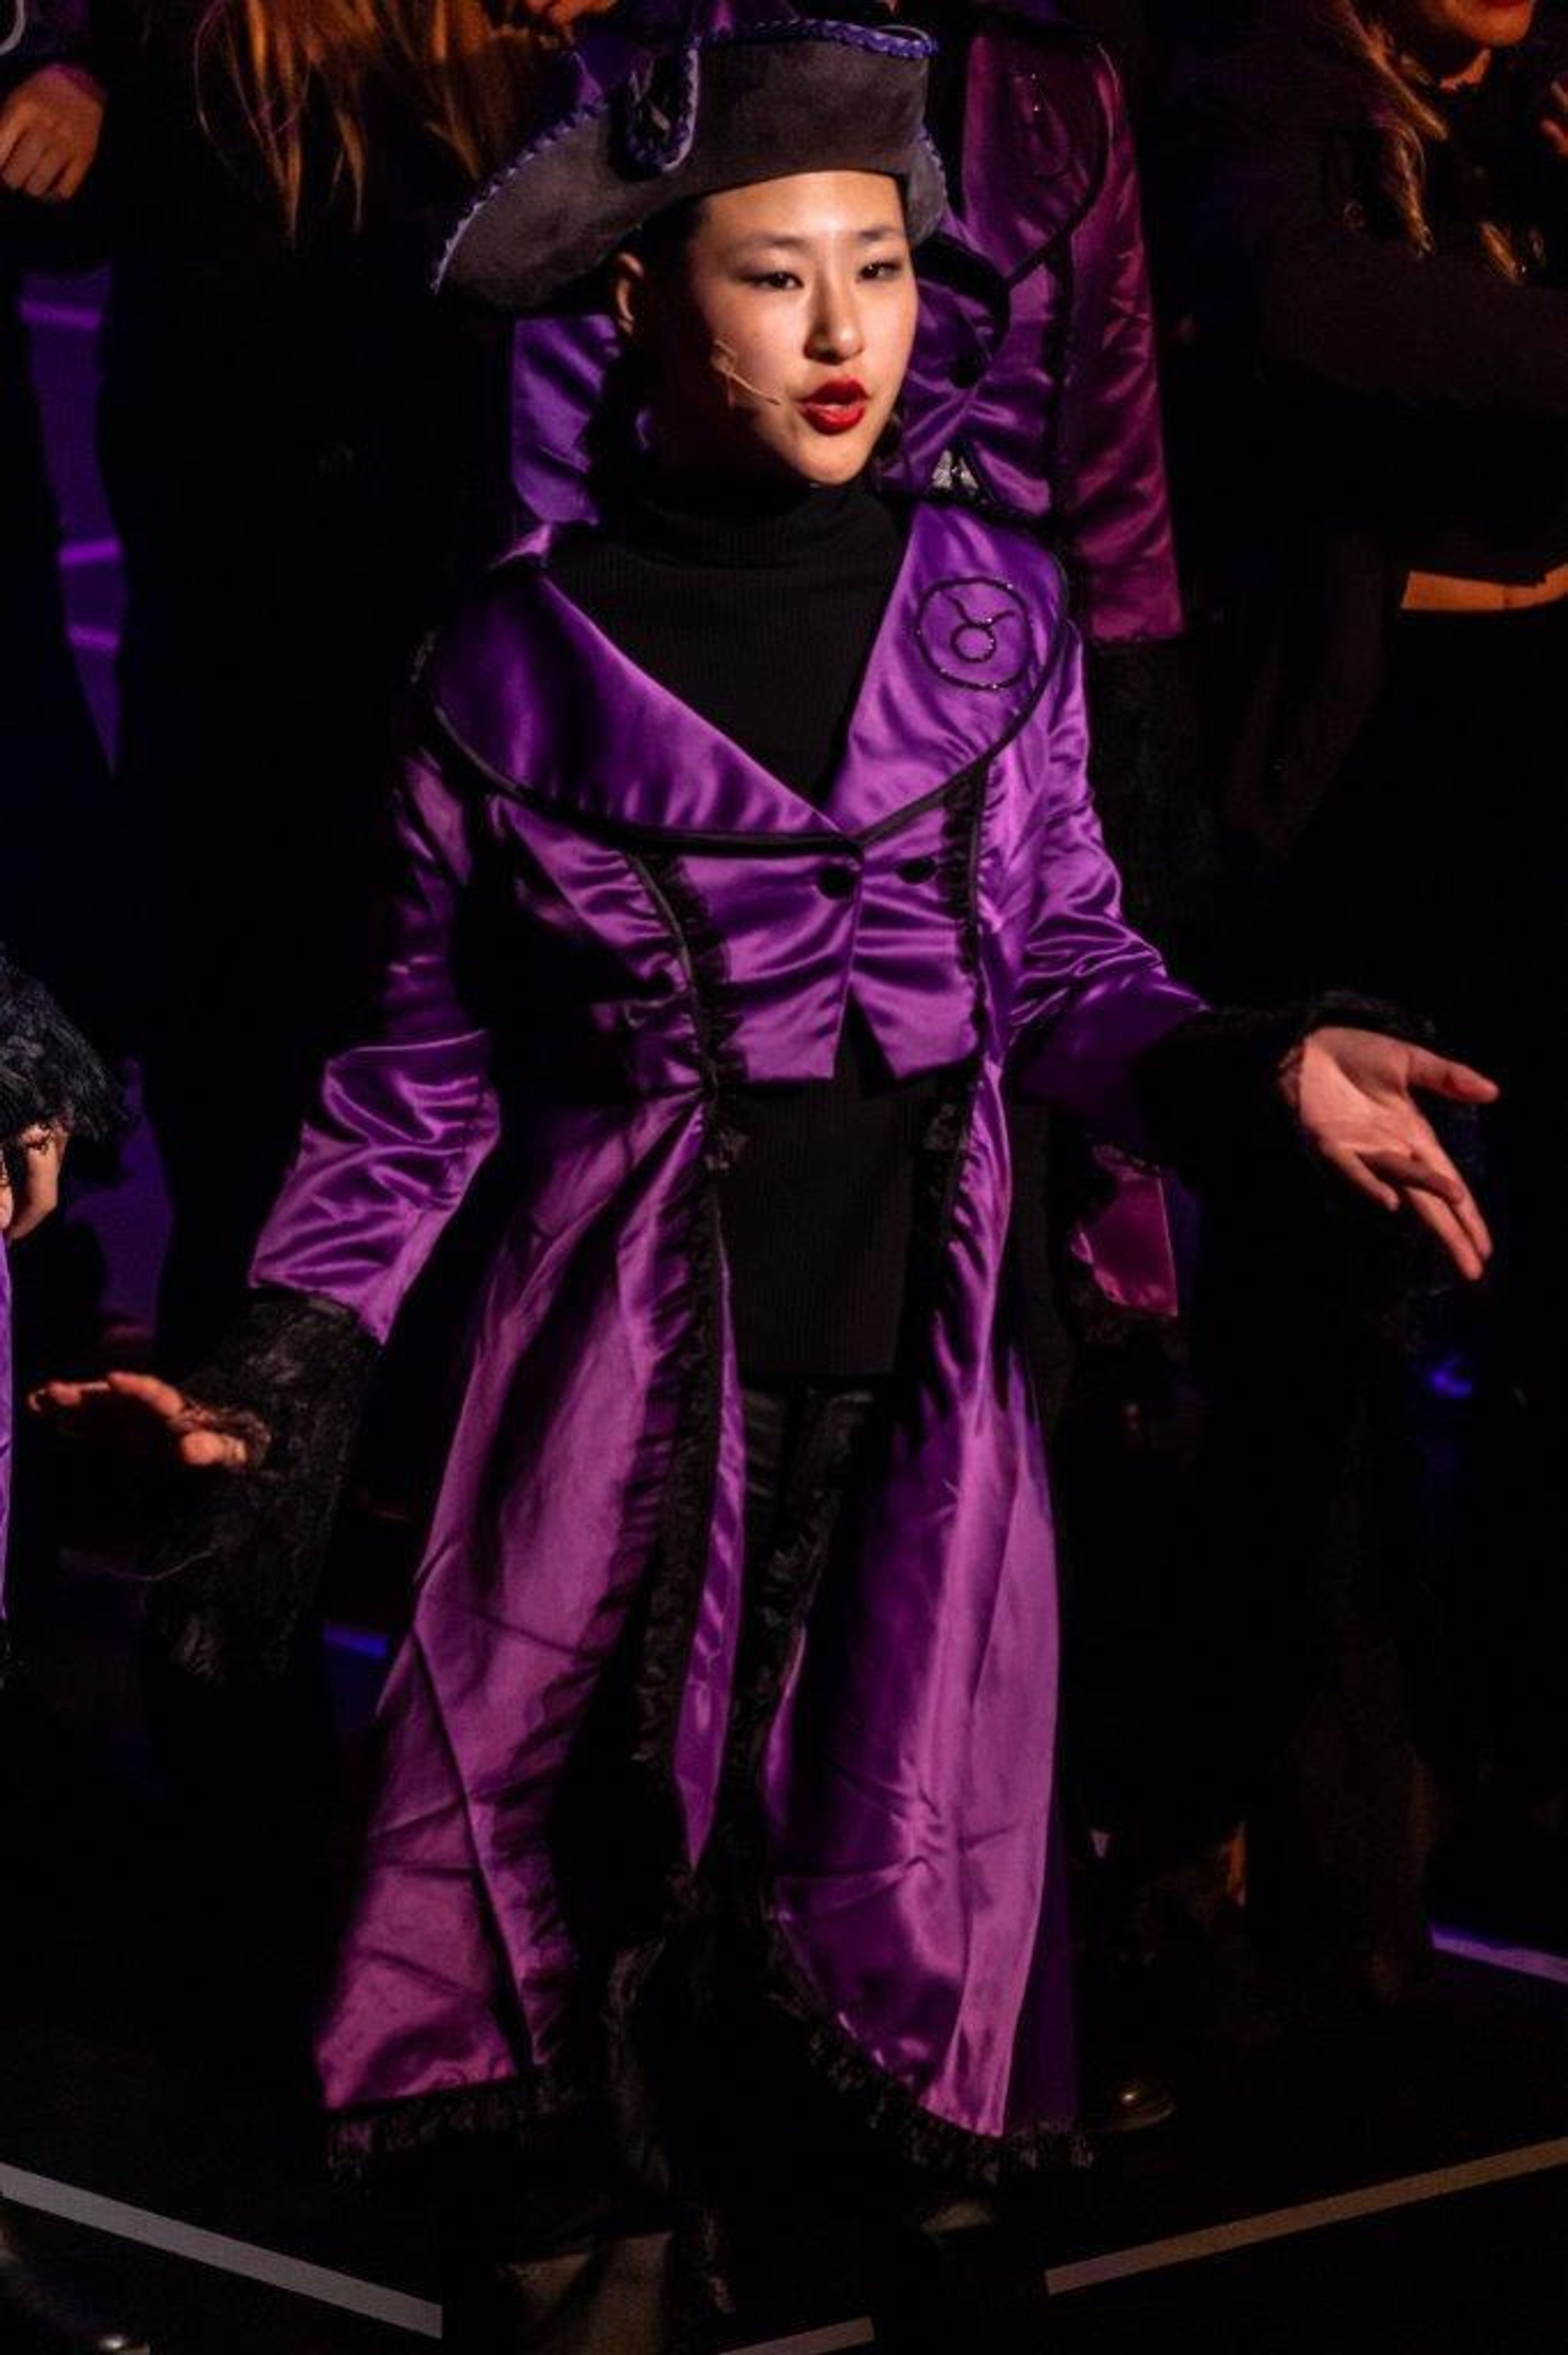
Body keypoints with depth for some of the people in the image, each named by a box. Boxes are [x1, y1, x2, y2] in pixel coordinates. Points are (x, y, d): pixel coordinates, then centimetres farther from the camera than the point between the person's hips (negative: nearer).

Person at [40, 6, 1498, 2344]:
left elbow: (1068, 978, 11)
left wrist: (1264, 1069, -8)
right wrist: (285, 1367, -2)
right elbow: (429, 1063, 6)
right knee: (624, 1913, -2)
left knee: (911, 1918, -1)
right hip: (641, 1382, -1)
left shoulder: (986, 610, 5)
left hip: (921, 1369, 1)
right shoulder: (521, 659, 1)